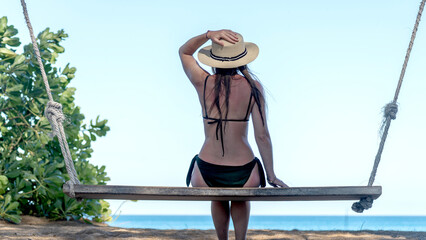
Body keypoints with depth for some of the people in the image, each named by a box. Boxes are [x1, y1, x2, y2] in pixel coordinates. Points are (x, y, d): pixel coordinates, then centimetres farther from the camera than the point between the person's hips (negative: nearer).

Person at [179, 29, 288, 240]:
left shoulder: (203, 83, -5)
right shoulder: (253, 88, -7)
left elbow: (184, 51, 15)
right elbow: (262, 136, -9)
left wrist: (207, 35, -4)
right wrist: (271, 176, 0)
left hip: (207, 174, 1)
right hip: (242, 173, -1)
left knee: (219, 199, 40)